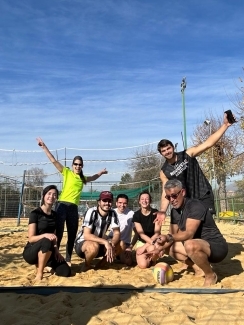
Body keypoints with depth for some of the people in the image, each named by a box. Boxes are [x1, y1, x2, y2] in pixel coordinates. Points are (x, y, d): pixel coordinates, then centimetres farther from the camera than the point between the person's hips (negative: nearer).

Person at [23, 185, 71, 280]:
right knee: (46, 242, -39)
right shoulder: (35, 213, -13)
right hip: (31, 251, -6)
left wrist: (56, 250, -6)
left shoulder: (55, 215, 6)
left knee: (66, 272, -12)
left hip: (47, 251, 6)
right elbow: (31, 238, -18)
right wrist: (45, 235, -36)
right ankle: (39, 274, -18)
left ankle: (41, 263, 14)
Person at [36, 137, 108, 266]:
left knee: (72, 236, 9)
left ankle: (68, 260, 21)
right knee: (58, 234, -7)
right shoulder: (67, 172, 3)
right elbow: (53, 160, -3)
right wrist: (44, 146, -8)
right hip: (62, 205, -5)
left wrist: (101, 172, 43)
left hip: (74, 207, 6)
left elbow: (93, 177, 40)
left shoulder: (82, 178, 17)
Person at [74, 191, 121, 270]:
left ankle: (100, 265, 2)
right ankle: (86, 267, -7)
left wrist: (111, 245, -31)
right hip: (82, 243, -5)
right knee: (94, 246, -38)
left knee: (119, 245, -17)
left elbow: (117, 233, -10)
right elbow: (86, 235, -31)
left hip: (100, 242, 5)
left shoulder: (112, 214, -8)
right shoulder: (92, 212, -24)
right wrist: (105, 242, -40)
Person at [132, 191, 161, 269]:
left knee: (152, 248, -37)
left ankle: (151, 260, -2)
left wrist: (145, 246, -19)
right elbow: (141, 233, -12)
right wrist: (152, 242, -28)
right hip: (141, 242, 1)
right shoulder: (136, 215, -6)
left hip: (153, 241, -1)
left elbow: (157, 233, -11)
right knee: (142, 264, -23)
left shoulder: (155, 213, -8)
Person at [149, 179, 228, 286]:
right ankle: (199, 268, 8)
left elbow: (189, 234, -31)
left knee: (190, 245, -38)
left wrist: (168, 237, -46)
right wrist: (162, 247, -10)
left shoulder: (195, 206, -22)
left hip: (217, 246, -8)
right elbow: (176, 235, 6)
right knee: (168, 247, 7)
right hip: (198, 244, 9)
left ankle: (210, 275, -10)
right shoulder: (174, 211, 4)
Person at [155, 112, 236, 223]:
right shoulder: (164, 172, -3)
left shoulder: (188, 154, -9)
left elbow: (208, 143, -16)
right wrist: (163, 211, -20)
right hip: (187, 201, 3)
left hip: (204, 195, -3)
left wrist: (225, 125, -26)